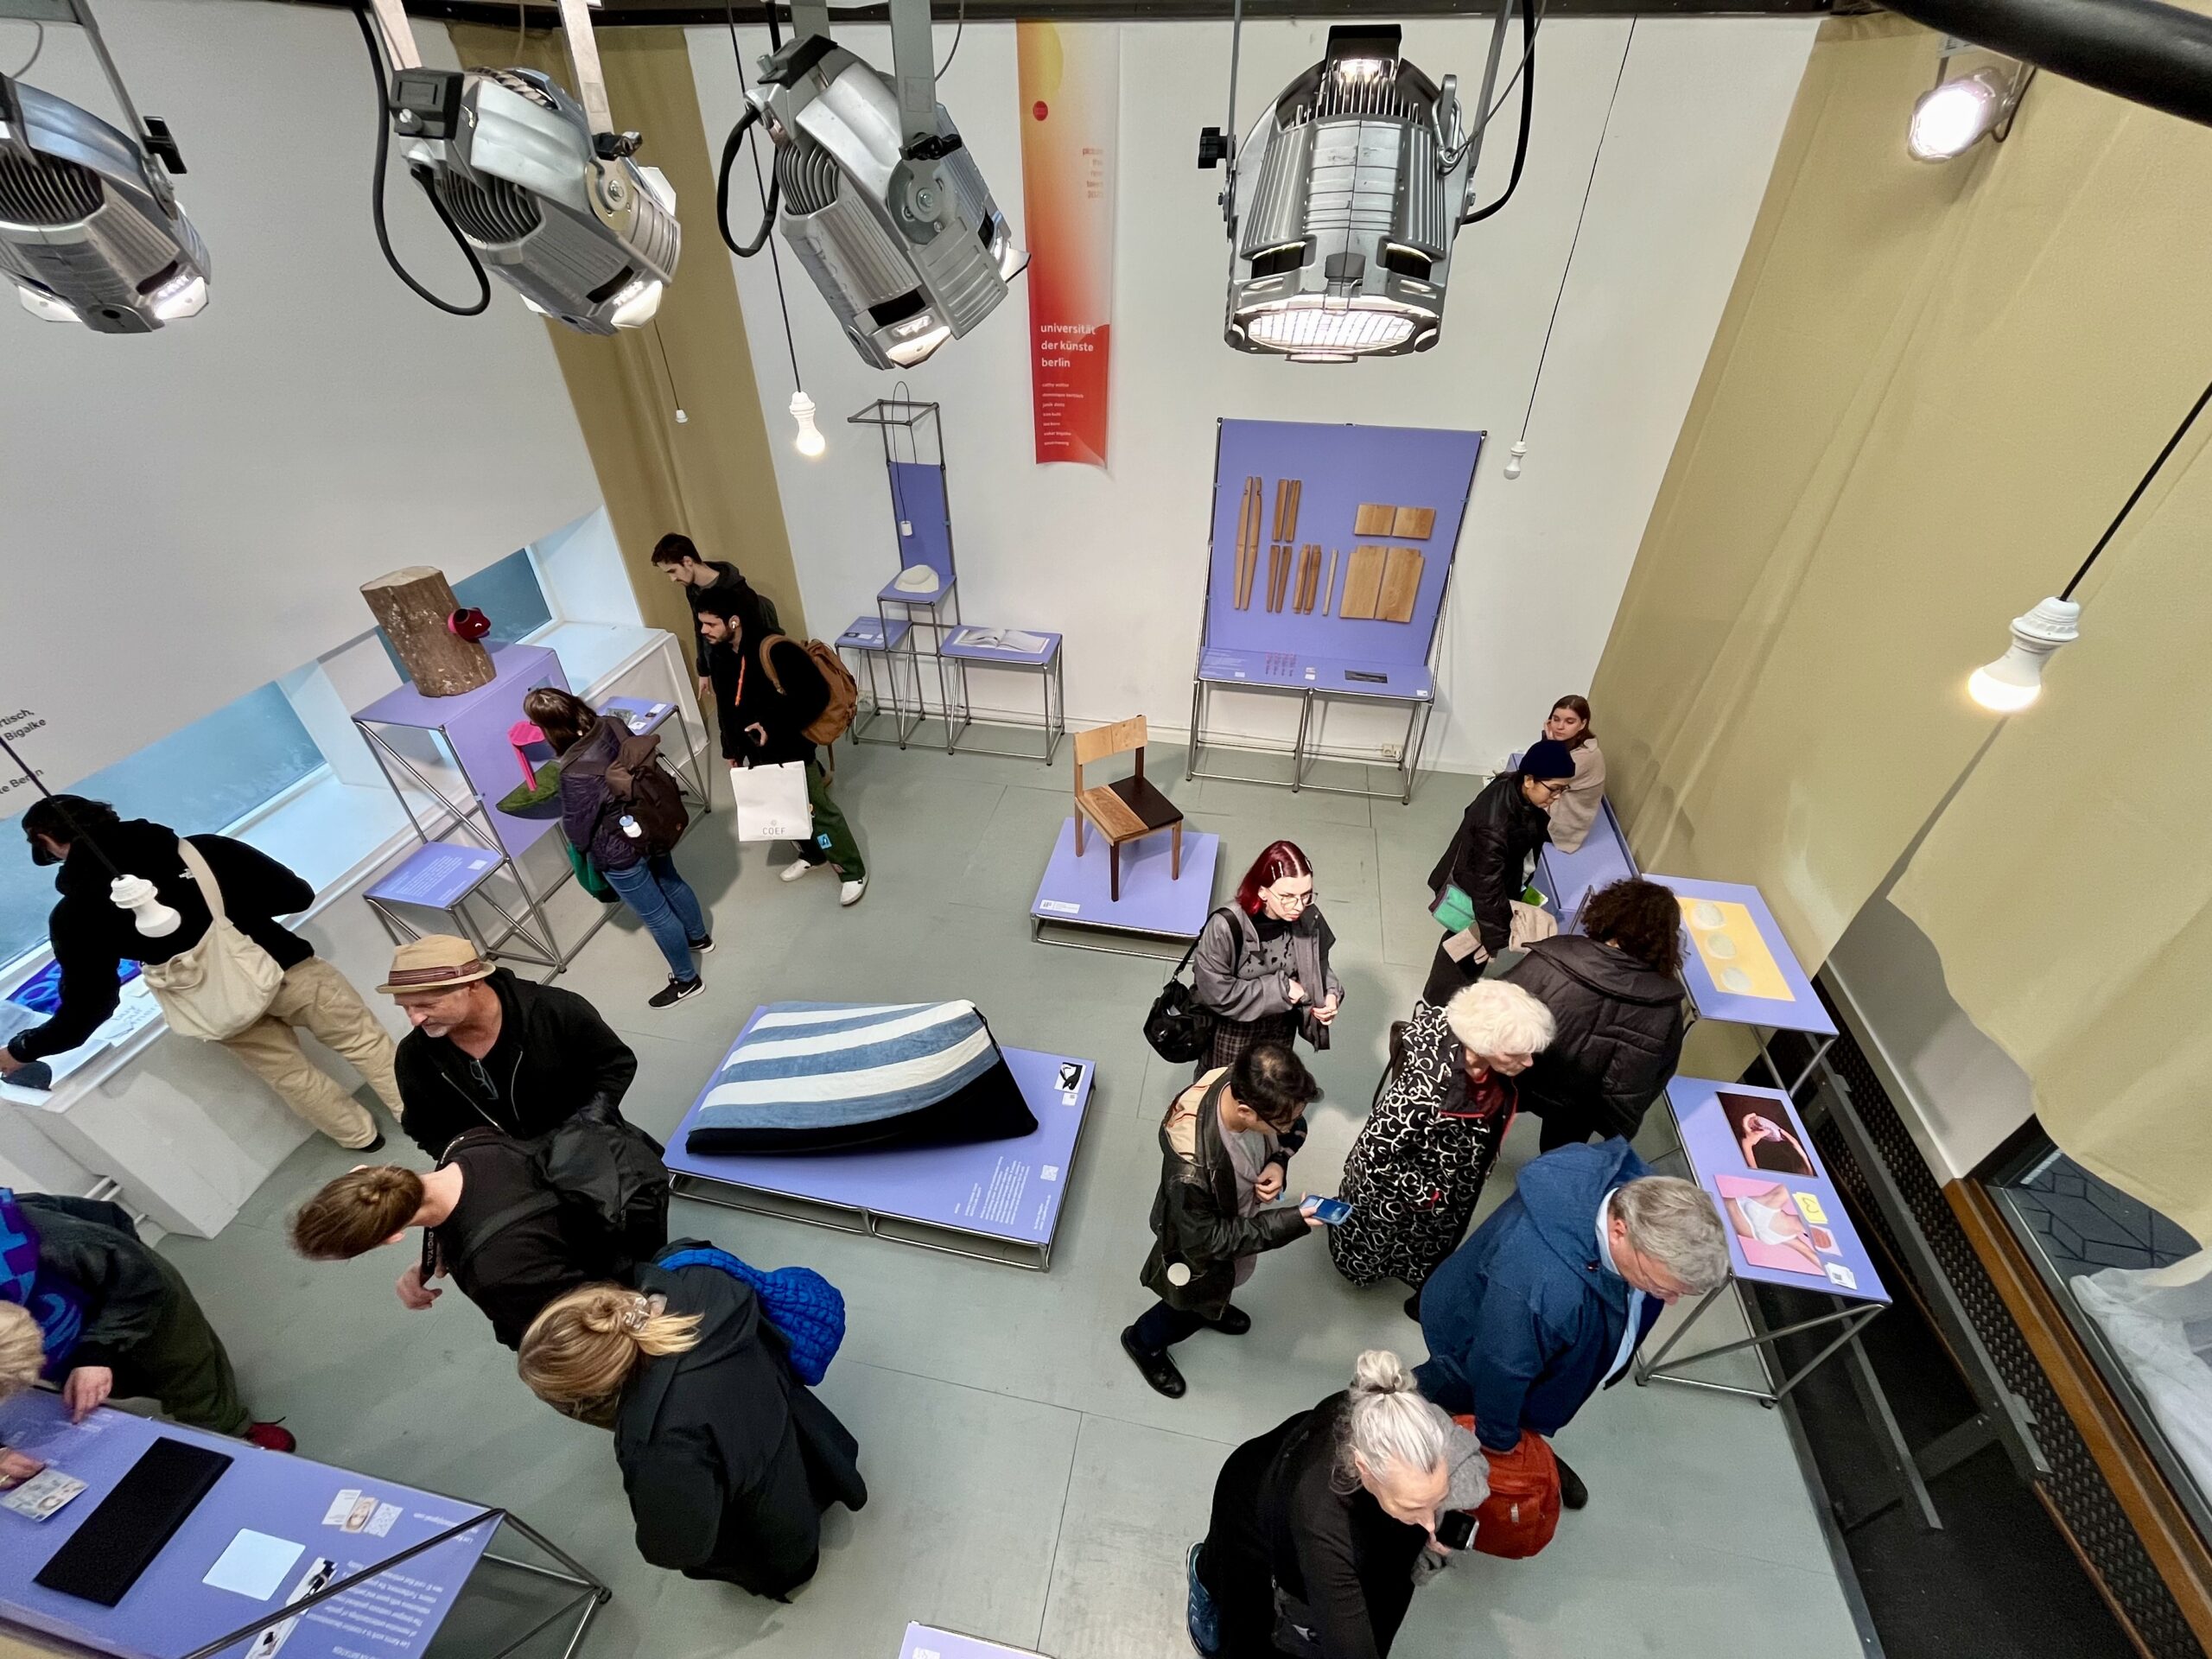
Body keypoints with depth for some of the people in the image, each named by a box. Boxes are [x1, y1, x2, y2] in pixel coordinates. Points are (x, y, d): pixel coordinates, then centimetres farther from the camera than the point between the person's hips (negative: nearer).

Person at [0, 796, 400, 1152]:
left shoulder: (74, 915, -5)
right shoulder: (199, 849, -4)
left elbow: (88, 1005, -2)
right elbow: (297, 895, -6)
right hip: (285, 968, 0)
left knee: (290, 1074, 21)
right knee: (366, 1042, 12)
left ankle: (361, 1136, 34)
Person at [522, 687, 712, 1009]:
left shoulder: (576, 773, -35)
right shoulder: (613, 727, -16)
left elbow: (577, 830, -20)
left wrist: (580, 844, 4)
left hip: (620, 851, -8)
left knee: (655, 915, 12)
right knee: (671, 884, 31)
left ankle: (687, 980, 31)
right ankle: (700, 937, 56)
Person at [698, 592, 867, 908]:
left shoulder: (776, 651, -26)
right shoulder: (717, 656, -2)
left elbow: (817, 695, -24)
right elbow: (724, 707, 12)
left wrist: (773, 725, -26)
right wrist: (731, 749, 18)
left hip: (791, 749, -7)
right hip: (757, 753, 7)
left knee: (819, 811, 4)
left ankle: (854, 871, 21)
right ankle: (812, 855, 46)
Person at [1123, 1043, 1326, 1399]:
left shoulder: (1249, 1086, -31)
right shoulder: (1191, 1166, -47)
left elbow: (1294, 1129, -7)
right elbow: (1205, 1240, -28)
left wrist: (1278, 1161, -26)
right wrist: (1288, 1223, -30)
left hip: (1240, 1216, 6)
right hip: (1201, 1247, -5)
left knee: (1225, 1282, 35)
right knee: (1191, 1303, 25)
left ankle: (1208, 1307, 68)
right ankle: (1144, 1342, 56)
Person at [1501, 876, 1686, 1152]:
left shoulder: (1552, 961, -32)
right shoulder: (1666, 1007, -23)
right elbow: (1656, 1077, -9)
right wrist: (1621, 1124, 10)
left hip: (1511, 1084, -2)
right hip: (1581, 1110, 2)